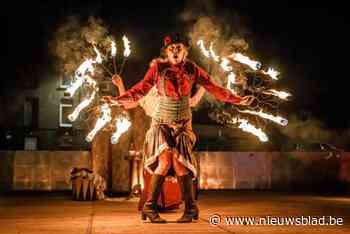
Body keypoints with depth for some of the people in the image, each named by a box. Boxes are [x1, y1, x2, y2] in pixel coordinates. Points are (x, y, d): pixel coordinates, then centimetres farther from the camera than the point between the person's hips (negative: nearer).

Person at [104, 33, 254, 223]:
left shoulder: (192, 69, -1)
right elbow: (140, 89, -6)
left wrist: (237, 100, -1)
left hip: (183, 124, 1)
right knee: (164, 160, -17)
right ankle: (150, 207, -6)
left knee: (178, 161, -12)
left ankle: (190, 208, 2)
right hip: (161, 122, -1)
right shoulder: (157, 68, -5)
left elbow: (214, 88, 2)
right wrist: (119, 100, -18)